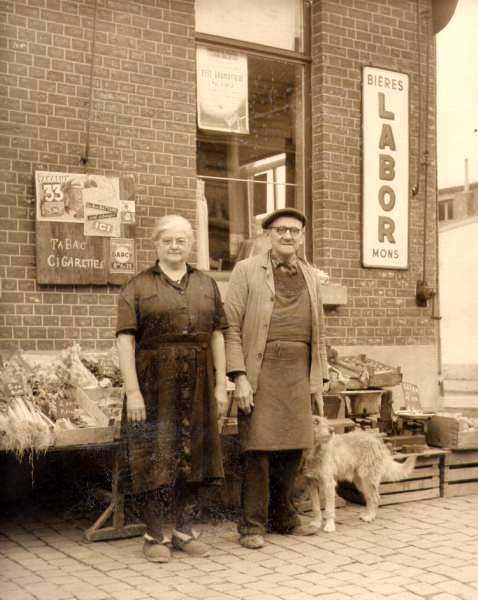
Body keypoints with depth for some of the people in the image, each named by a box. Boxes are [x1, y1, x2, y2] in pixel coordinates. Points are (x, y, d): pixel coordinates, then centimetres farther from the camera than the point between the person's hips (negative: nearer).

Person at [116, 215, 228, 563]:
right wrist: (132, 391, -14)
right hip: (154, 385, -3)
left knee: (191, 454, 8)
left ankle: (185, 530, 21)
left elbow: (217, 336, 11)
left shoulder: (207, 285, 13)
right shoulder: (138, 287, 1)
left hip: (196, 385, 4)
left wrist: (221, 384, 4)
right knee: (155, 456, 0)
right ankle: (155, 535, 12)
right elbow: (126, 340, -6)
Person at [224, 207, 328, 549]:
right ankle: (252, 524, 4)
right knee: (258, 447, -6)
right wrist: (239, 378, -12)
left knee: (293, 447, 7)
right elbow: (231, 327, -4)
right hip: (261, 369, -4)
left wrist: (319, 382, 13)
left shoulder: (311, 276, 15)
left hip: (298, 371, 5)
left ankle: (283, 517, 22)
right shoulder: (247, 271, 0)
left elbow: (318, 333, 18)